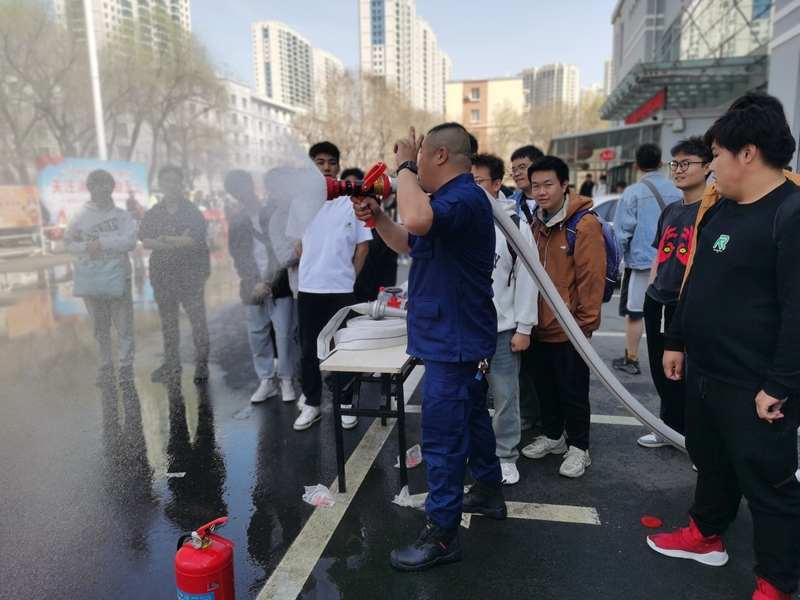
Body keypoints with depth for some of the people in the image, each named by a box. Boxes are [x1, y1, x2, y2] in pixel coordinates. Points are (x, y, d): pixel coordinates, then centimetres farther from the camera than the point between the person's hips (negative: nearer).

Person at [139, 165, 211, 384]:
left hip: (190, 275, -4)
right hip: (162, 275, 4)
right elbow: (145, 241, -3)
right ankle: (171, 365, 23)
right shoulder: (152, 214, 9)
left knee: (197, 320, 0)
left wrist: (163, 239, -10)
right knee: (168, 322, 12)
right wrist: (180, 241, -14)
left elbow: (194, 240, -15)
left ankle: (202, 364, 10)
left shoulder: (192, 212, -2)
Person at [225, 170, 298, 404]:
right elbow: (238, 258, 9)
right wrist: (253, 283, -6)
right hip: (253, 288, 4)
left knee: (284, 334, -2)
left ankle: (287, 380, 11)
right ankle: (266, 380, 18)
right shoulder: (236, 223, 13)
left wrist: (268, 282, -12)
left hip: (280, 286, -4)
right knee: (257, 335, 7)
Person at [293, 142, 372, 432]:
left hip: (342, 289, -2)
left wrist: (348, 278, -1)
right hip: (308, 288, 2)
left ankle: (345, 403, 19)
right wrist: (312, 269, 4)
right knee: (309, 349, 9)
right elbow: (297, 243, 12)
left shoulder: (352, 202, -1)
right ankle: (311, 403, 22)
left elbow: (362, 246, 1)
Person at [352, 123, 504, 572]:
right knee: (472, 417, 23)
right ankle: (489, 493, 42)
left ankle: (443, 534, 11)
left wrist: (405, 165, -24)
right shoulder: (456, 198, 15)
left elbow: (417, 220, -41)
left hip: (453, 341, -11)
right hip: (460, 337, 11)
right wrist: (377, 217, 3)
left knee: (443, 437, -3)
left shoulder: (465, 198, -20)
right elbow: (409, 242, 21)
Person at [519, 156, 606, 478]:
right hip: (541, 324, 7)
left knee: (572, 389, 7)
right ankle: (552, 436, 37)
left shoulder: (585, 224, -15)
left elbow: (592, 278, -16)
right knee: (545, 385, 18)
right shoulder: (536, 223, 8)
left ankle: (579, 448, 25)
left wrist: (585, 322, -14)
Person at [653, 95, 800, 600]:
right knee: (710, 461, 24)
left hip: (754, 387, -9)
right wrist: (677, 342, 18)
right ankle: (706, 535, 44)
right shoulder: (721, 211, 10)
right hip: (704, 372, 9)